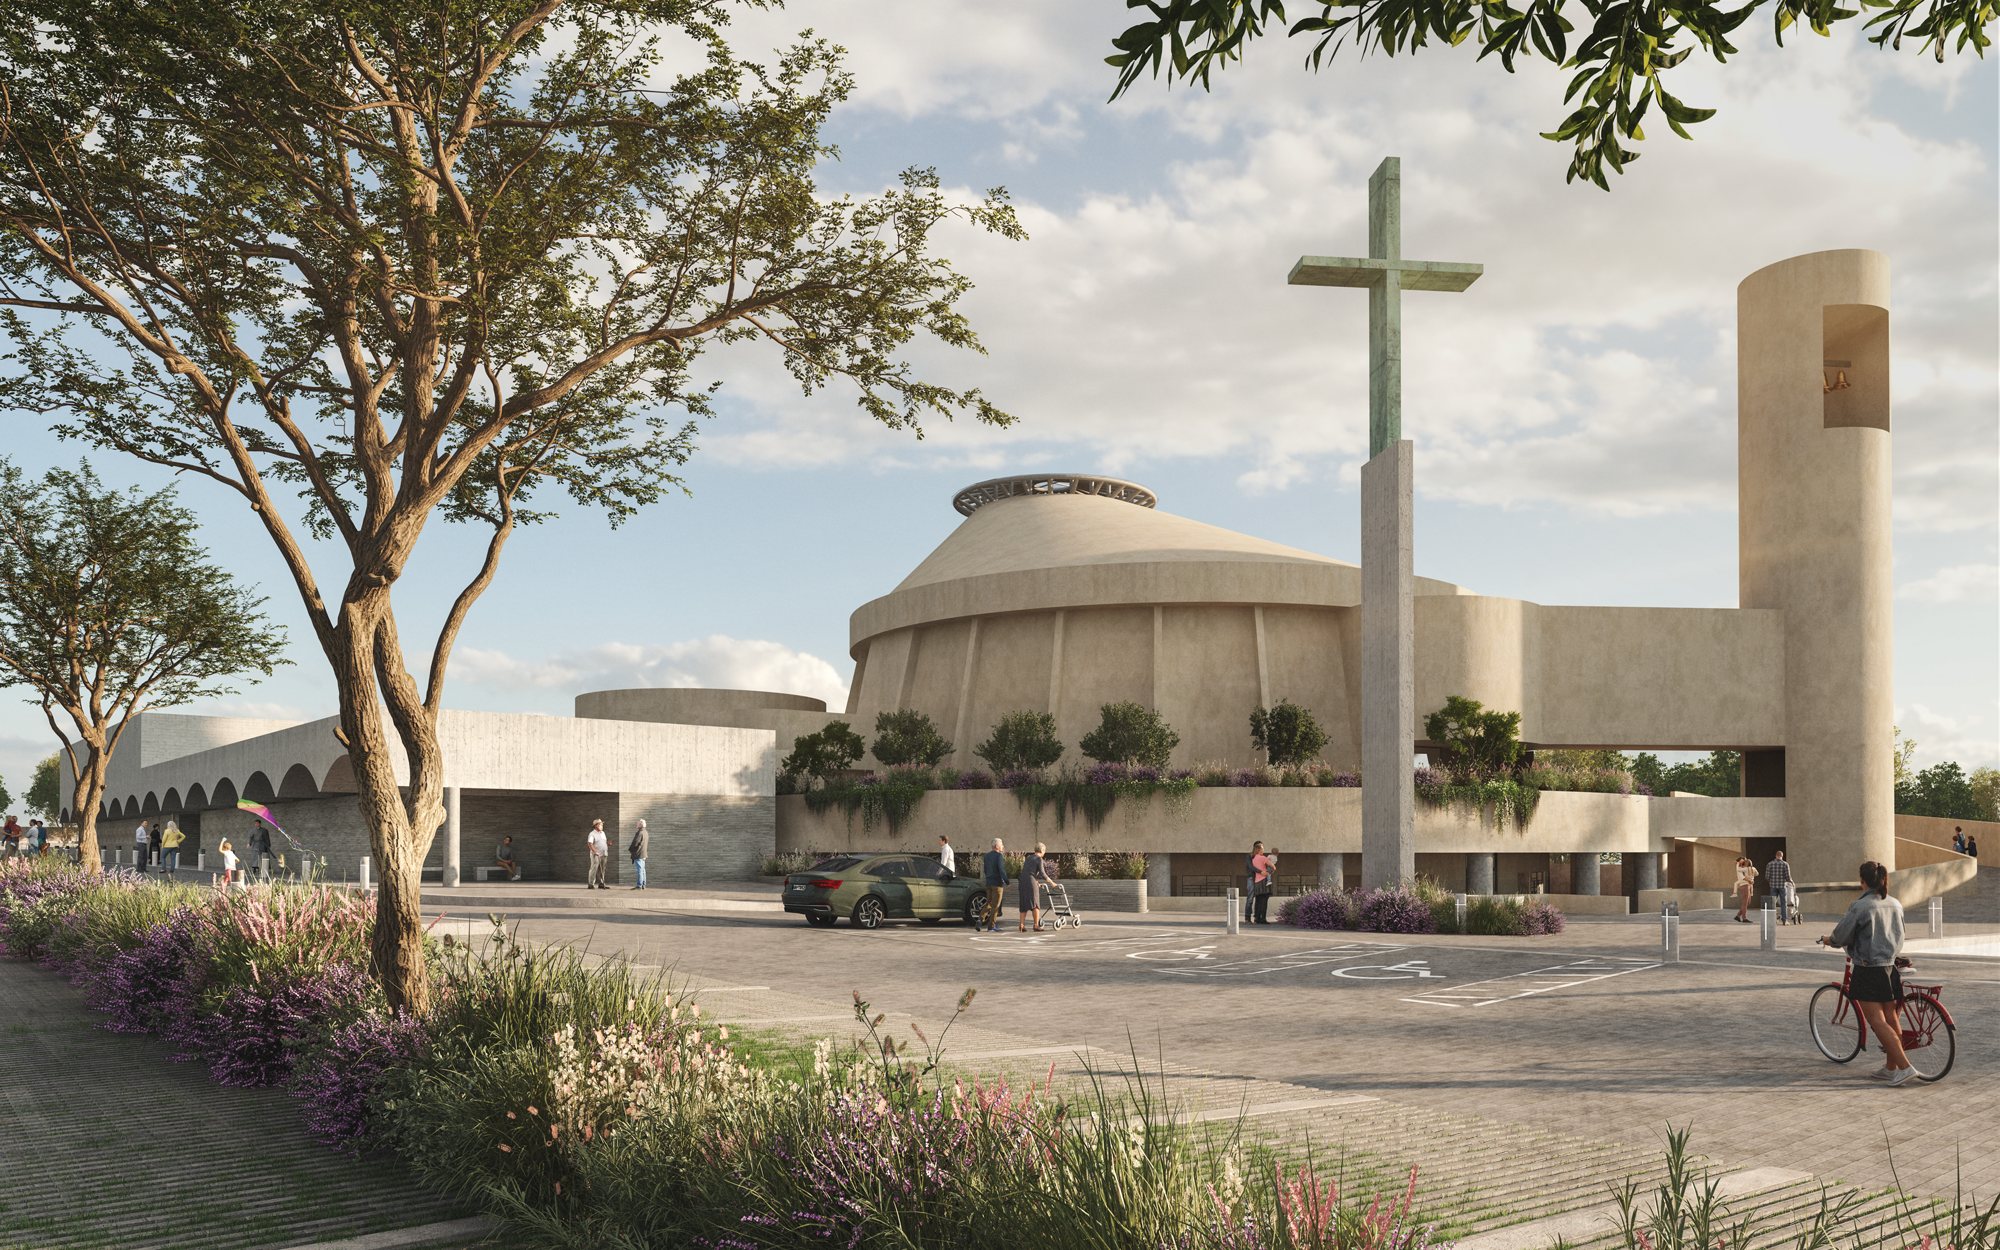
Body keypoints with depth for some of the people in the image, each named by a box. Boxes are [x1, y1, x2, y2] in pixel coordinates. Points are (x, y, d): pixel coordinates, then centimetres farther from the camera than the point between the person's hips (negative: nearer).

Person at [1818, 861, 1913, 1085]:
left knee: (1878, 1022, -5)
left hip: (1869, 970, -7)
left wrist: (1828, 939, 13)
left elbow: (1841, 936, -9)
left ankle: (1905, 1067, -13)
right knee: (1891, 1019, 14)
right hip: (1892, 967, 7)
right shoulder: (1895, 904, 5)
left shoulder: (1860, 907, -15)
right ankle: (1891, 1068, 22)